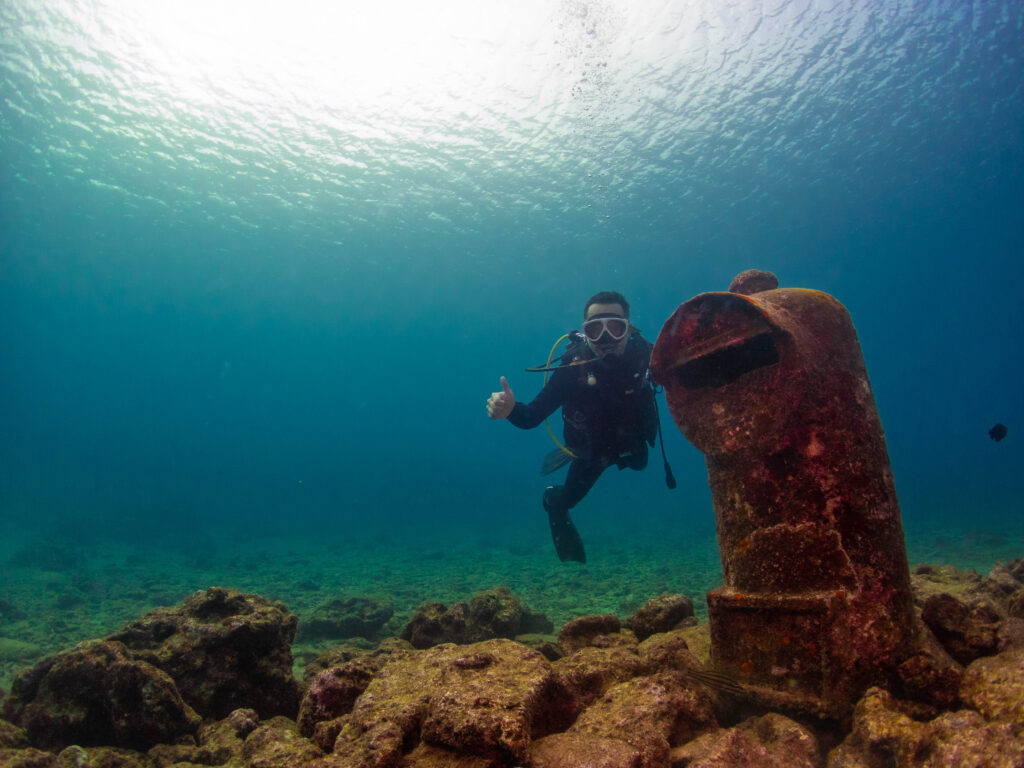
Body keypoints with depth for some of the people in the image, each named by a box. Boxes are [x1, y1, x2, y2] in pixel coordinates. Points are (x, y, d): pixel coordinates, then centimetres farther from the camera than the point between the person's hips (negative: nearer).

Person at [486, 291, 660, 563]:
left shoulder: (646, 355, -33)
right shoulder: (573, 365, -36)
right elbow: (532, 416, -35)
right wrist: (511, 409, -57)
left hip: (633, 442, 3)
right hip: (592, 449, -2)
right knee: (564, 500, 12)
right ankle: (552, 498, 47)